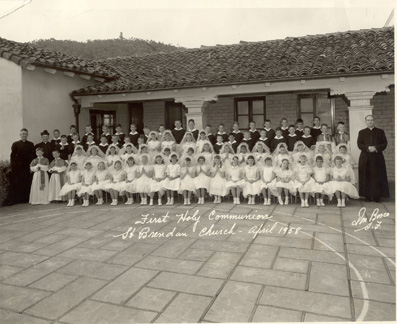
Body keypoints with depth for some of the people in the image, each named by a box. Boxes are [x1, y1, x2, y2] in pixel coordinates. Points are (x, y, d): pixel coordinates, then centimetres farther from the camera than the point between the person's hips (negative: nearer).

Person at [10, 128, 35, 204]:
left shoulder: (31, 144, 11)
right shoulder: (15, 144, 8)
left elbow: (33, 156, 7)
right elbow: (12, 156, 3)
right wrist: (13, 166, -6)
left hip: (27, 168, 1)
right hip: (18, 168, -1)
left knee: (27, 184, 0)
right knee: (17, 184, -2)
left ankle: (27, 199, 7)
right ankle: (16, 200, 3)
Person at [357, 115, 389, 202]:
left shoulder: (380, 131, 11)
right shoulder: (362, 132, 11)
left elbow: (384, 143, 4)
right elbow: (359, 144, 1)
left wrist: (376, 148, -14)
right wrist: (368, 148, -16)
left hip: (377, 157, 0)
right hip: (365, 158, 0)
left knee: (378, 177, -3)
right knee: (366, 177, -3)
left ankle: (377, 196, 2)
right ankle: (368, 196, 2)